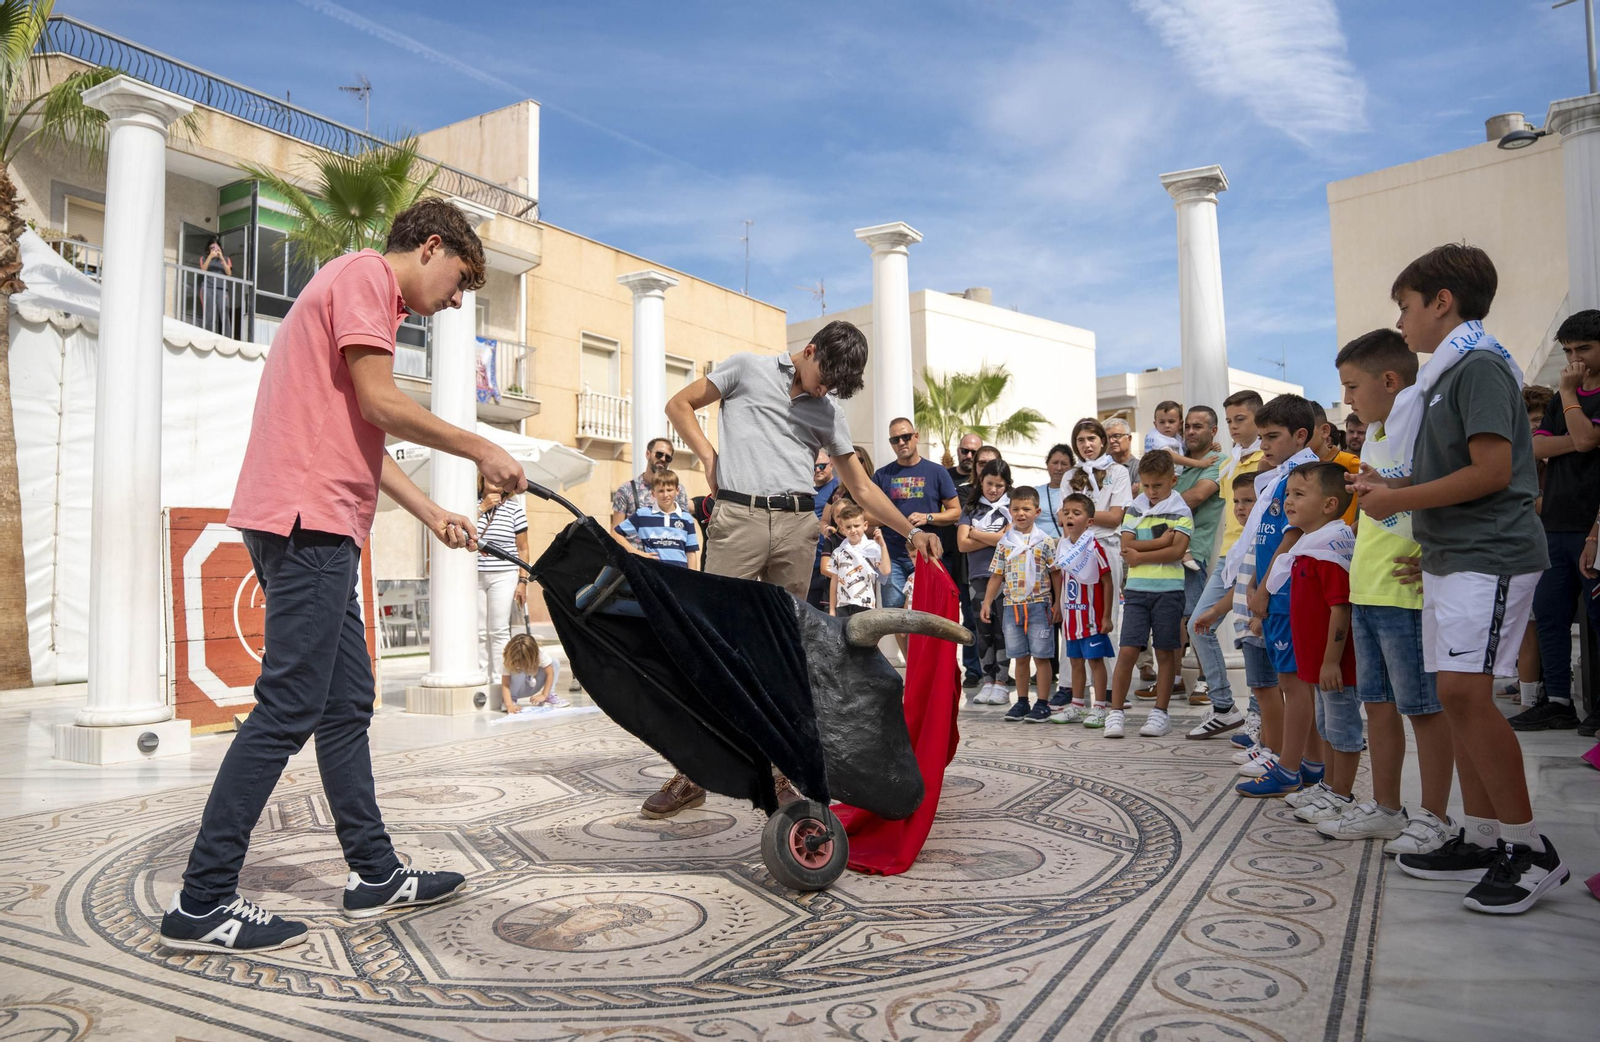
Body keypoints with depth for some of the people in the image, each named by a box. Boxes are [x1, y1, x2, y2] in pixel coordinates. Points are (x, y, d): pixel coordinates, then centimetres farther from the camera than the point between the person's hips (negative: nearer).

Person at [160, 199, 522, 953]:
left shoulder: (366, 293, 26)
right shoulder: (364, 275, -4)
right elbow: (380, 404, -14)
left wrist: (433, 515, 22)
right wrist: (481, 450, -5)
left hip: (317, 528, 11)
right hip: (309, 521, -11)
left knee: (346, 704, 11)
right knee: (288, 710, -9)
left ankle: (375, 877, 19)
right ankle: (202, 903, -1)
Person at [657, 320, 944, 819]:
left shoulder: (830, 412, 19)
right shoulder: (749, 368, 11)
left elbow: (862, 487, 19)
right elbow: (679, 405, 14)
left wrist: (911, 532, 8)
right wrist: (710, 457, 1)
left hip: (798, 525, 3)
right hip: (739, 516, -3)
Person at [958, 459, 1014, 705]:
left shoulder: (1011, 505, 3)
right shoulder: (971, 507, 10)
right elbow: (963, 544, 0)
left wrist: (976, 533, -2)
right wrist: (995, 538, -7)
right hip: (979, 575, 3)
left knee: (1002, 630, -2)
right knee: (983, 631, 6)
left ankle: (1001, 684, 3)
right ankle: (987, 682, 12)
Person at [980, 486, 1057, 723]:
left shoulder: (1045, 541, -1)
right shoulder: (1004, 543, 7)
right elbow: (996, 576, 11)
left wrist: (1057, 605, -4)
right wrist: (987, 603, 7)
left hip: (1039, 605, -3)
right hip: (1012, 606, 3)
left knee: (1041, 656, 1)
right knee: (1020, 657, 10)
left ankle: (1042, 703, 8)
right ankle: (1022, 701, 19)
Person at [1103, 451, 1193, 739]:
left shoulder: (1181, 512, 1)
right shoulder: (1134, 510, 11)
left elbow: (1177, 551, -12)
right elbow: (1126, 546, -2)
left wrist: (1140, 555, -9)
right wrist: (1160, 542, -10)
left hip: (1169, 589, -2)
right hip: (1137, 588, 2)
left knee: (1165, 652, 5)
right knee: (1128, 650, -5)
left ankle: (1160, 713, 14)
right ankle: (1115, 712, -1)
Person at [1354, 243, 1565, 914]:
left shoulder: (1480, 365, -11)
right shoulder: (1446, 375, 19)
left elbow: (1492, 471, -20)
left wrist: (1399, 500, -13)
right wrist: (1391, 486, 12)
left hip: (1489, 555, -10)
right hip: (1451, 555, 10)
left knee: (1463, 691, -17)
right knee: (1460, 694, 9)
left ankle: (1531, 850, -7)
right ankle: (1481, 838, 17)